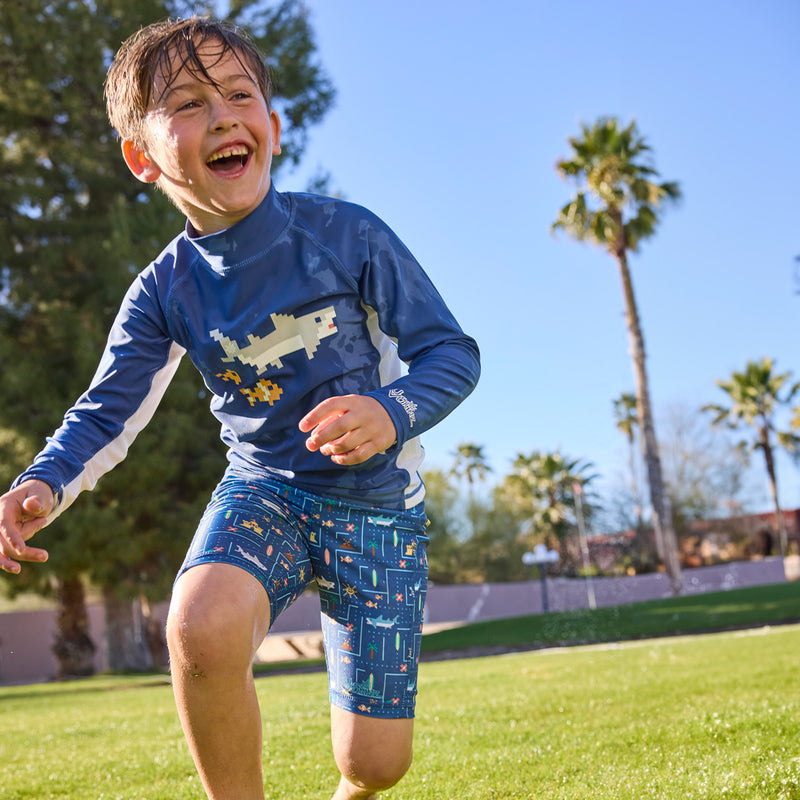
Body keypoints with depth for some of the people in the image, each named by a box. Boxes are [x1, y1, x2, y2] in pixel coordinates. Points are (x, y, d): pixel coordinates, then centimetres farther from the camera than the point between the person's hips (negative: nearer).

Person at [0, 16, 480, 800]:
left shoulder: (347, 234, -15)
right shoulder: (164, 291, -7)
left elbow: (451, 351, -12)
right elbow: (108, 411, -5)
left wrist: (390, 412, -33)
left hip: (374, 498, -1)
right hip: (264, 490, 1)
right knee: (201, 625, -35)